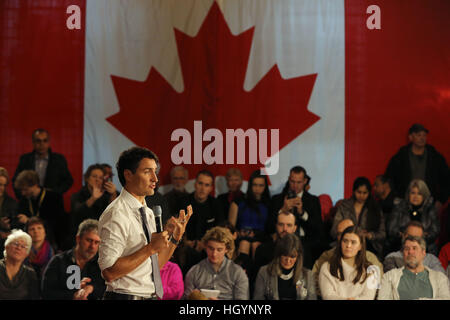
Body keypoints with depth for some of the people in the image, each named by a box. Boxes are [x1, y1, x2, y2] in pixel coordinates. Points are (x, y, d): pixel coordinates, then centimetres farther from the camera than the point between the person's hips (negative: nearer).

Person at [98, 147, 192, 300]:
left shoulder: (148, 213, 11)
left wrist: (175, 236, 2)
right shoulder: (116, 214, -15)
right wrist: (151, 248, -20)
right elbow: (109, 272, -22)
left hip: (152, 296, 7)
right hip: (126, 296, -7)